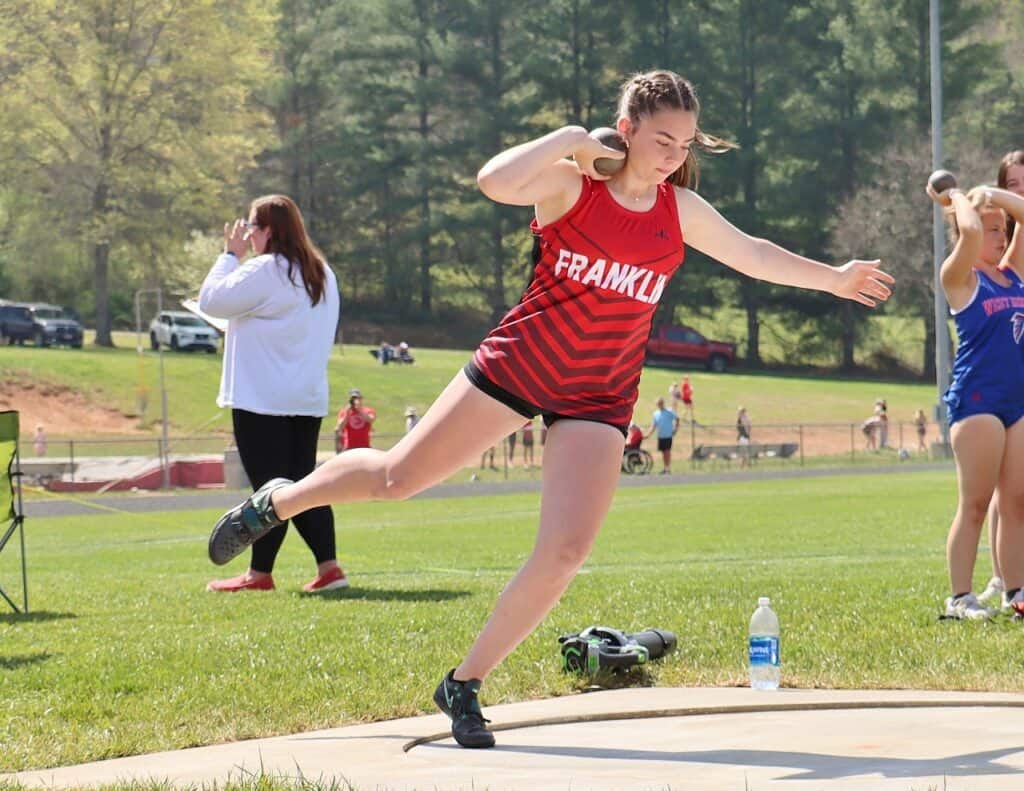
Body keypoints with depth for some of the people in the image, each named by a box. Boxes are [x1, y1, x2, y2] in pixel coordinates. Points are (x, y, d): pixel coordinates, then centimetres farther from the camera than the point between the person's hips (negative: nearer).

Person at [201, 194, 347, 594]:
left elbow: (211, 300, -12)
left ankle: (260, 573, 3)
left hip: (262, 399, -8)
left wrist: (230, 255, -1)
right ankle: (328, 567, 2)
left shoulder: (264, 271, -14)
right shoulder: (321, 274, 14)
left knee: (269, 486, -3)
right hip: (309, 397, 8)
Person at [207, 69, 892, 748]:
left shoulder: (682, 212, 3)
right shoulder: (570, 183, -10)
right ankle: (273, 505, 34)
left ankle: (465, 686, 2)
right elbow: (494, 182, -30)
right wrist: (570, 139, -23)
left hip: (598, 399, 3)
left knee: (566, 550, -12)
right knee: (397, 476, 4)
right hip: (518, 365, -3)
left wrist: (832, 278, 24)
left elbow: (753, 253, 18)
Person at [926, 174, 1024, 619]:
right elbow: (971, 232, -21)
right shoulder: (960, 278, -4)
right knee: (975, 503, -5)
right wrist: (959, 199, -4)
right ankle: (960, 598, -3)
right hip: (977, 400, -6)